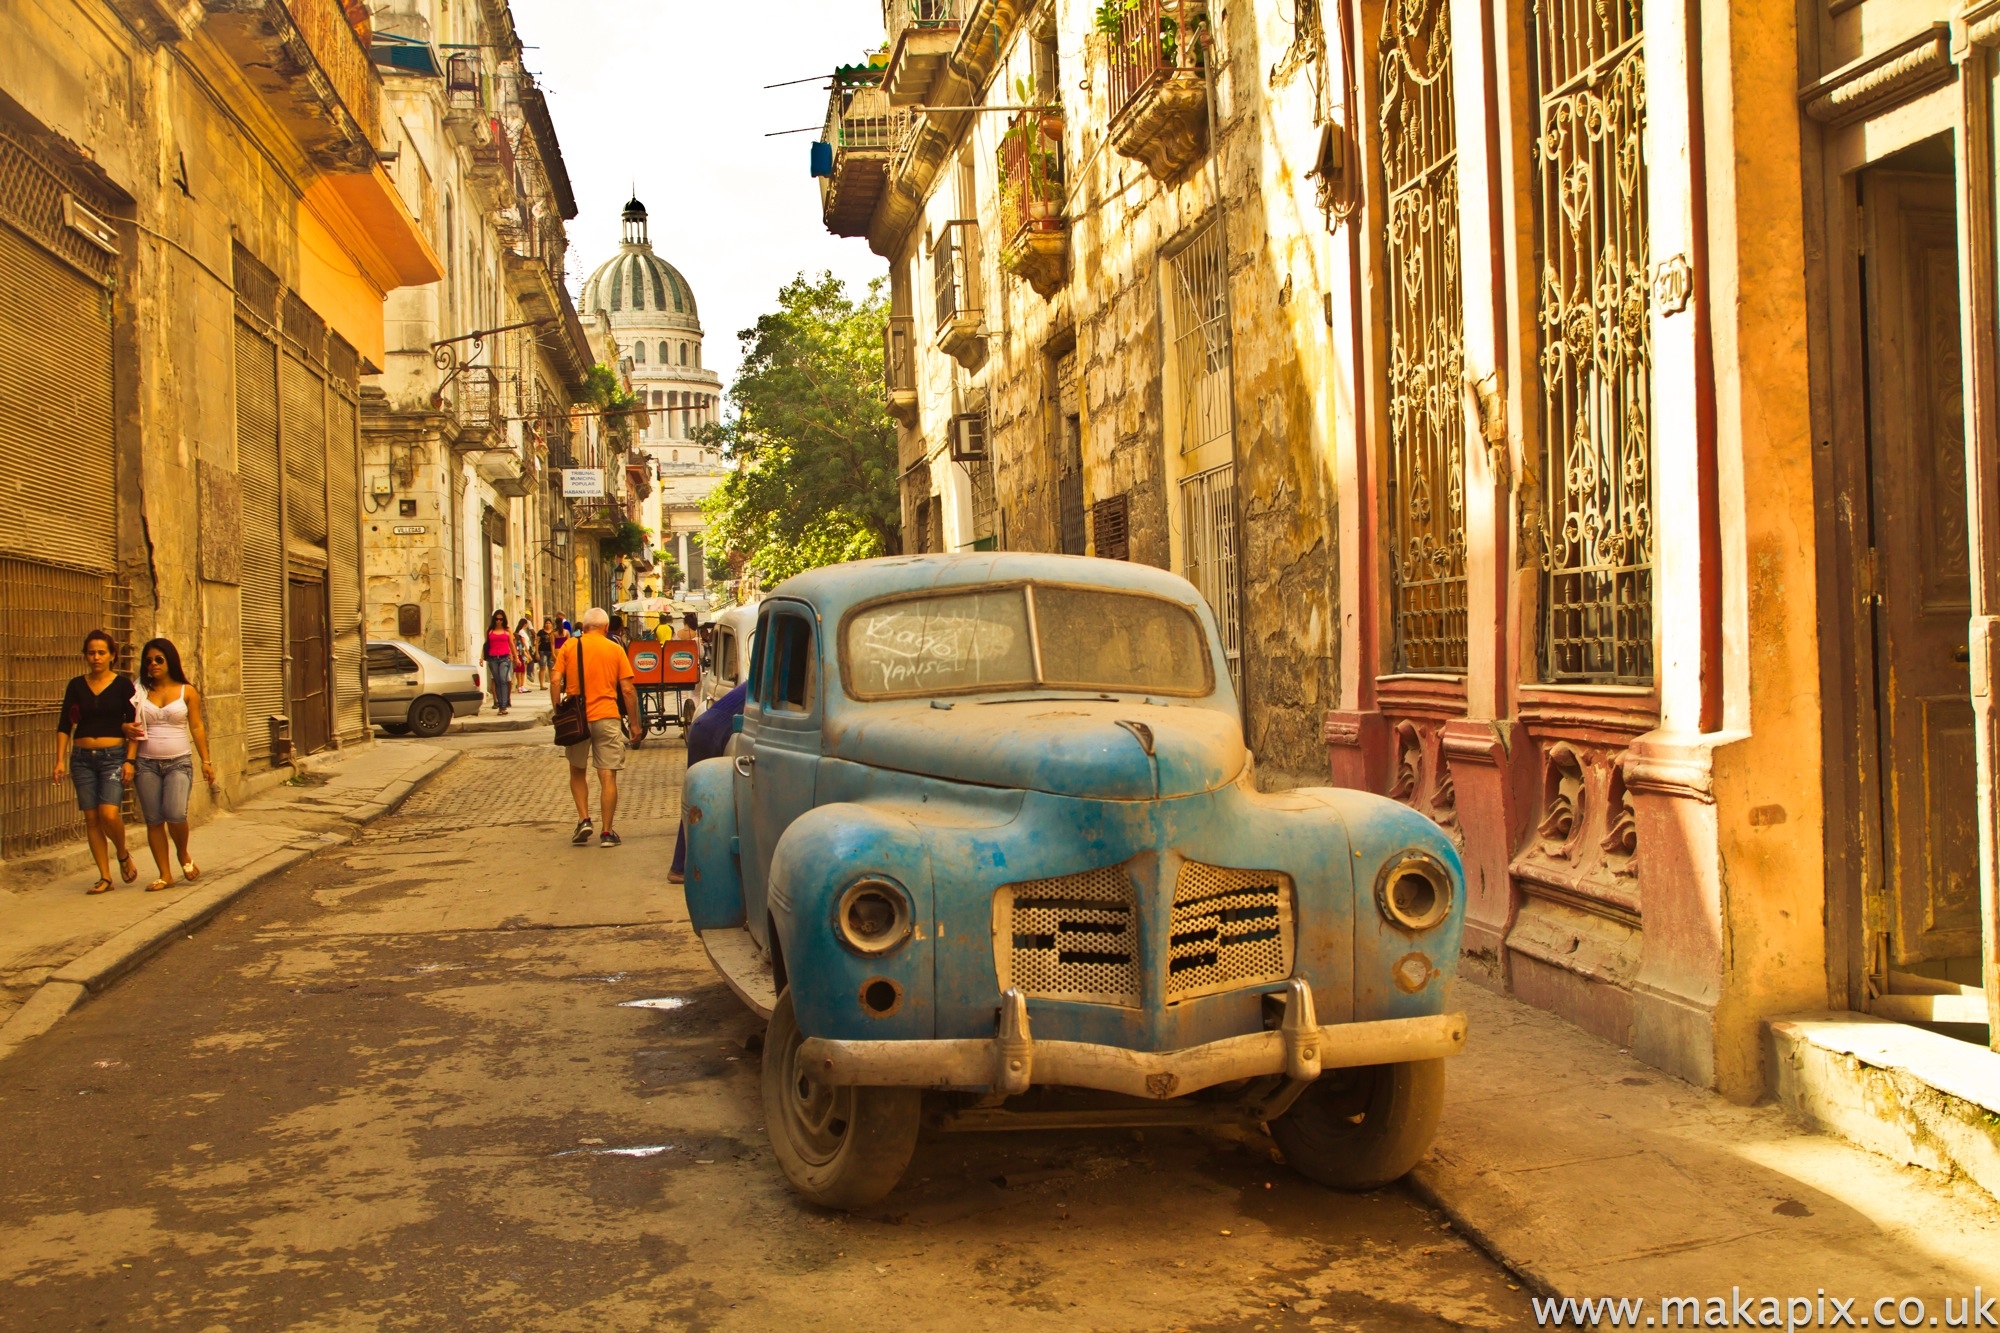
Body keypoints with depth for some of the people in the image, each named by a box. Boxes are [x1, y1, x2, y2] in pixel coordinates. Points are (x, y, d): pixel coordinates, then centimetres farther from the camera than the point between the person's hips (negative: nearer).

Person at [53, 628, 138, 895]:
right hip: (82, 758, 3)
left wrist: (129, 760, -9)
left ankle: (123, 854, 12)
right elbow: (64, 726, 8)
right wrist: (60, 760, 0)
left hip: (114, 756, -3)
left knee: (109, 813, -18)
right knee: (91, 818, 2)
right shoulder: (76, 686, 7)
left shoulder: (123, 685, -1)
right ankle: (105, 877, 10)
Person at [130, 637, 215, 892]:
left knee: (175, 814, -19)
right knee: (153, 821, 2)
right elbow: (128, 721, 14)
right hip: (147, 764, 2)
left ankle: (184, 854, 11)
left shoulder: (187, 692, 3)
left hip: (179, 762, -2)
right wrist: (128, 729, -10)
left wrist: (206, 760, 1)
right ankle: (165, 875, 10)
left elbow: (197, 727, 5)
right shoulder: (141, 692, 7)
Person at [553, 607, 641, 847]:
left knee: (577, 772, 19)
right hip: (607, 718, -1)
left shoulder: (569, 647, 4)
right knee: (608, 776, 2)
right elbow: (628, 690, -1)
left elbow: (556, 681, -4)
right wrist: (634, 723, 6)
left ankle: (583, 820, 8)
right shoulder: (615, 650, 2)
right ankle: (607, 832, 2)